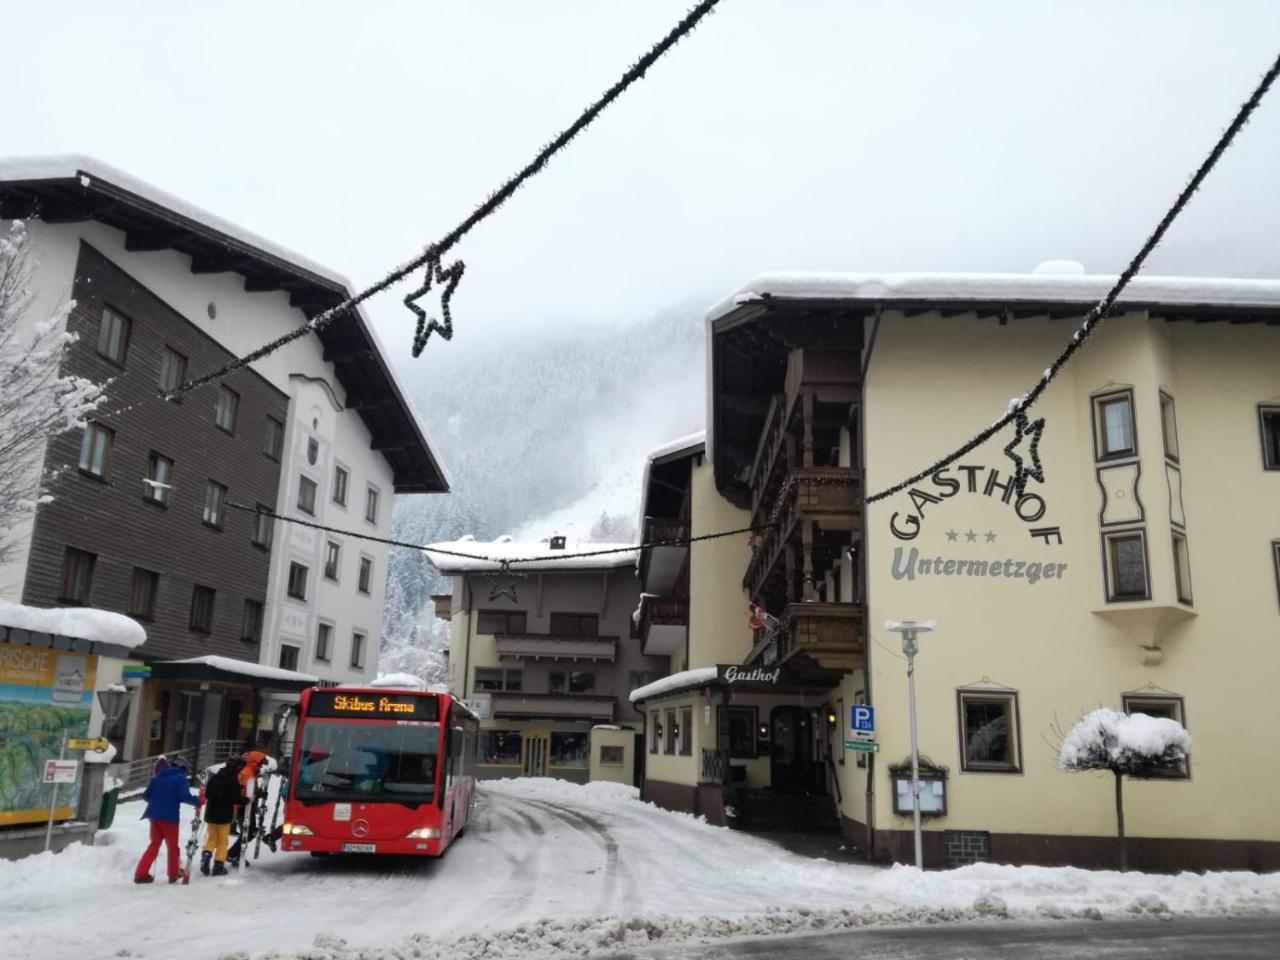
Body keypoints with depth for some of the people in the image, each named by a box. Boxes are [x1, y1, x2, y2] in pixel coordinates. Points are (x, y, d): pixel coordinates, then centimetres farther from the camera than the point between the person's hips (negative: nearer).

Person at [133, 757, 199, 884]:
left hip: (154, 814, 5)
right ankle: (174, 874, 16)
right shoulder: (180, 778, -4)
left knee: (154, 844, 15)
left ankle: (141, 873, 7)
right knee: (172, 846, 9)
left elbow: (146, 796, 14)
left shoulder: (157, 779, 12)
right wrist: (197, 801, -3)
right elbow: (184, 796, -17)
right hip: (169, 816, -5)